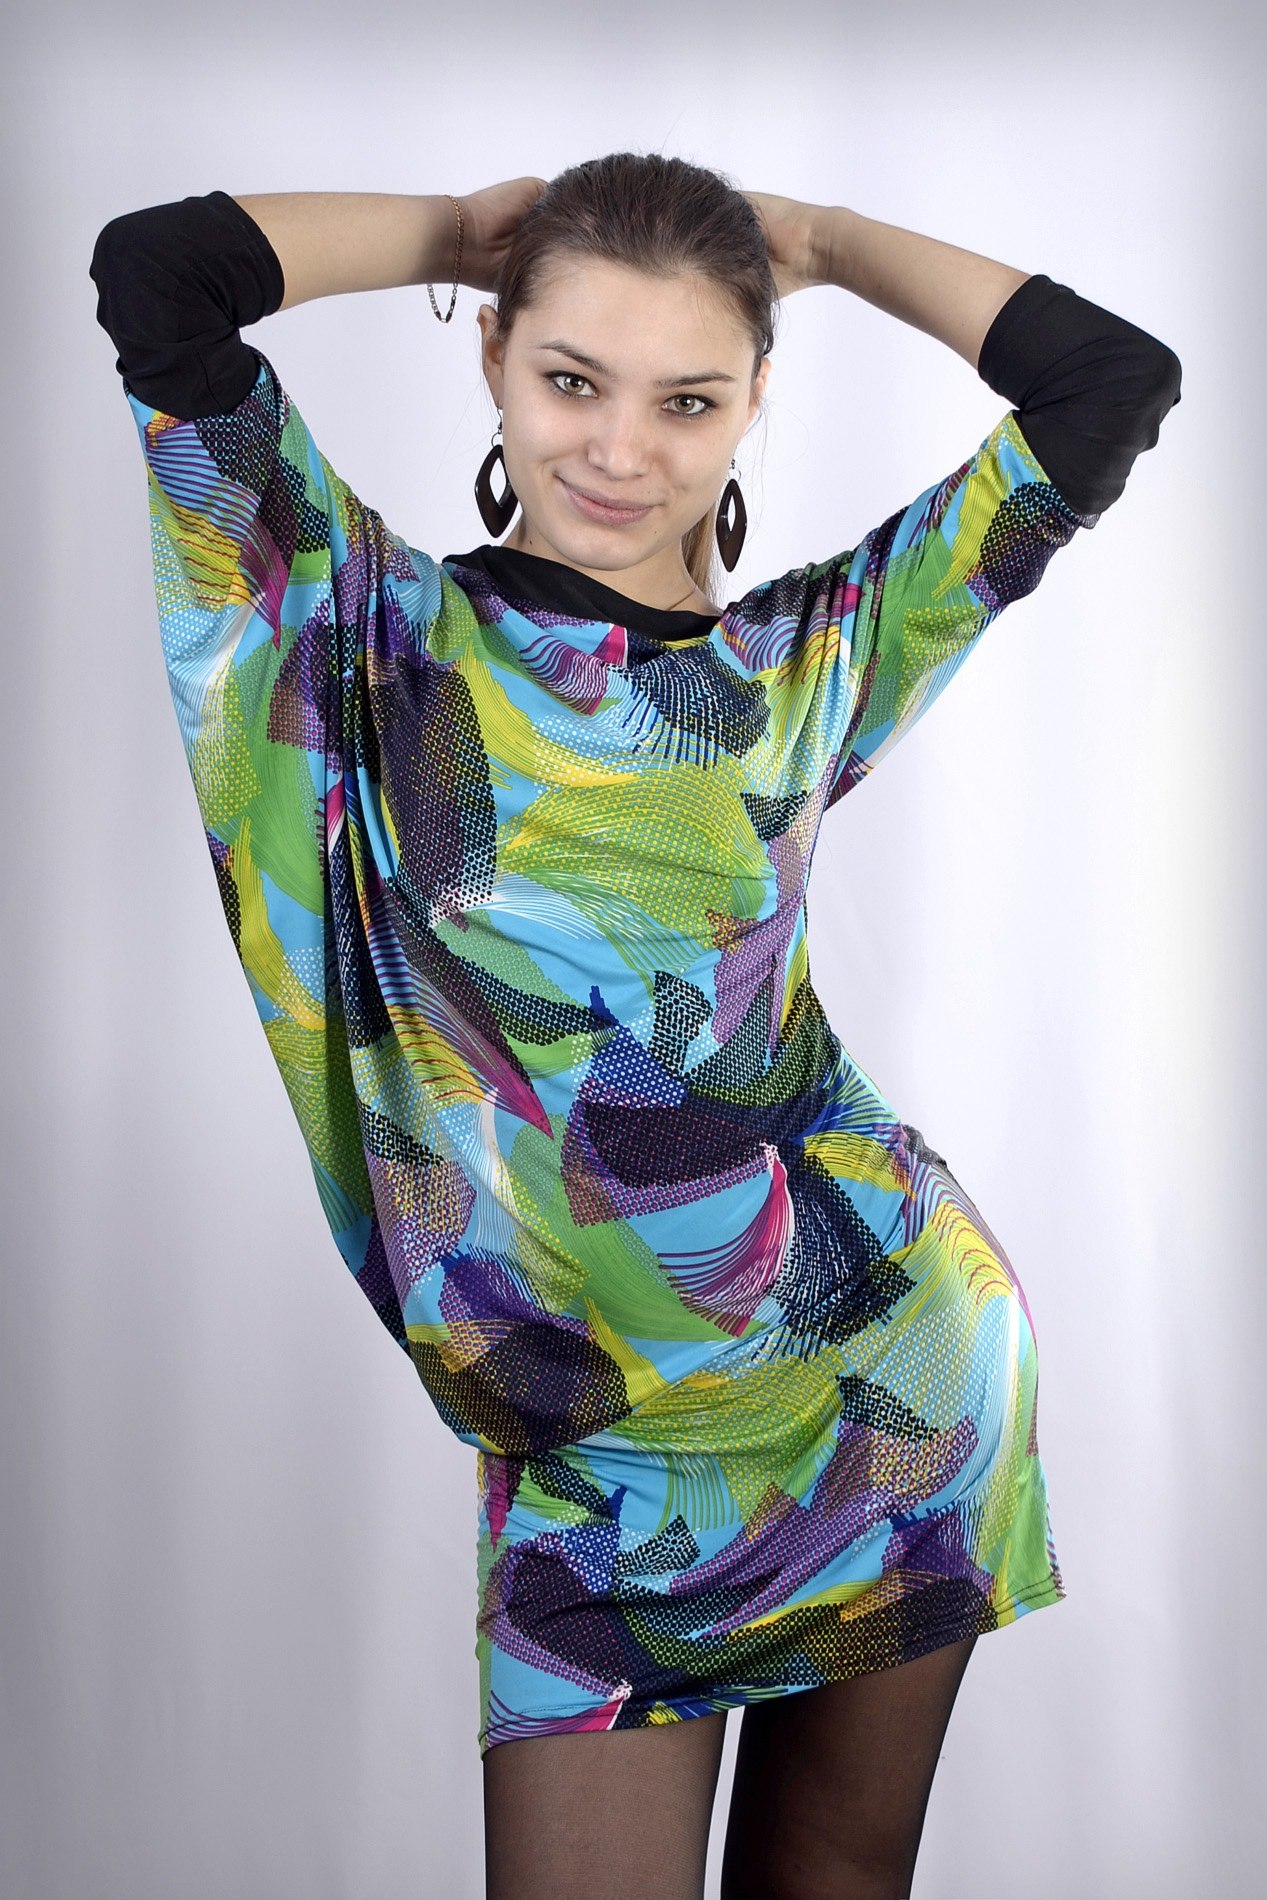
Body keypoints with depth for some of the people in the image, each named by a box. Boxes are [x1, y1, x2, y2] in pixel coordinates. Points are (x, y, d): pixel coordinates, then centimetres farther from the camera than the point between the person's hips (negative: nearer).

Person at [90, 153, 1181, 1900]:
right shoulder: (384, 635, -2)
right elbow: (154, 271, -12)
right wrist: (478, 230, 1)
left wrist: (812, 236, 7)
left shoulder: (808, 666, 2)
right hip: (592, 1455, -2)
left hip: (891, 1368, 2)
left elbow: (1115, 380, 1)